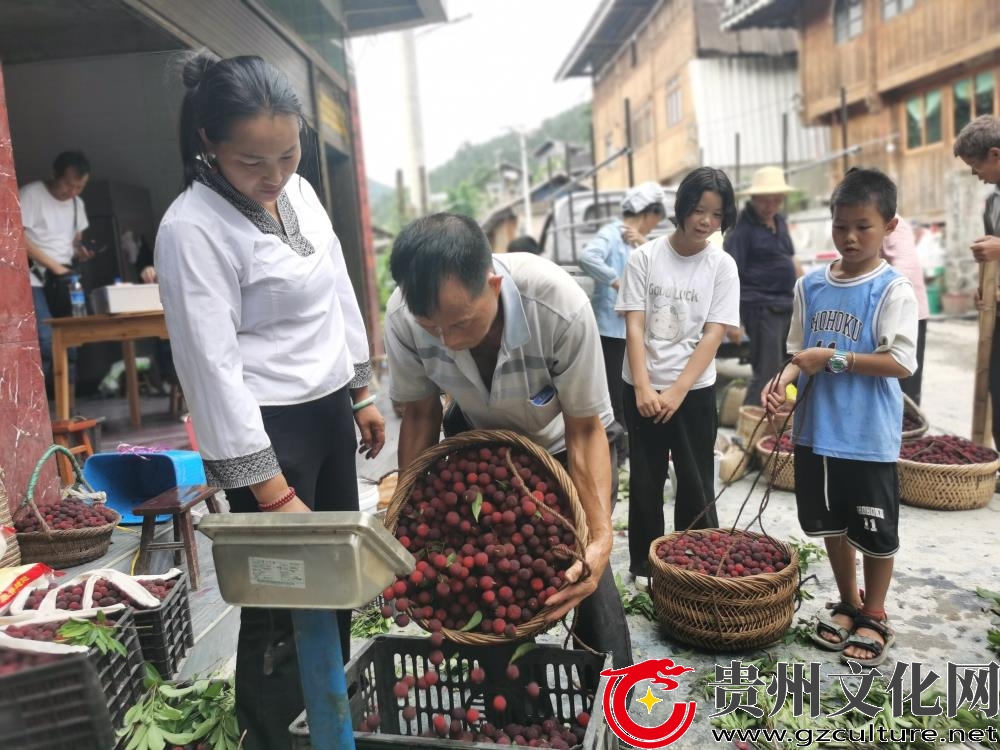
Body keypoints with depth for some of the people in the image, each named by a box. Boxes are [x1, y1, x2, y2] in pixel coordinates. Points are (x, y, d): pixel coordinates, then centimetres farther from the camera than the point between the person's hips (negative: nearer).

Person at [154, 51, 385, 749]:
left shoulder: (301, 192, 4)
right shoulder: (192, 228, -19)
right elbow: (212, 365, -21)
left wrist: (362, 393, 15)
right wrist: (271, 489, -21)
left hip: (329, 408, 8)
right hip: (268, 427, -7)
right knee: (280, 595, 3)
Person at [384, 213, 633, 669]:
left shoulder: (561, 307, -39)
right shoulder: (403, 318, -30)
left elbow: (584, 430, -26)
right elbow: (420, 416, -11)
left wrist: (601, 536, -36)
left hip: (562, 439, -2)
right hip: (479, 436, 3)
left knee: (584, 576, -8)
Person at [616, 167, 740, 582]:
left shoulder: (722, 266, -1)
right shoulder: (645, 257, -3)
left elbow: (714, 334, -7)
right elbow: (634, 326, -7)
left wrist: (677, 392, -15)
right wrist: (643, 388, -17)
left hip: (695, 390, 0)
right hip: (643, 389, 0)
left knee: (696, 485, 6)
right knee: (644, 481, 9)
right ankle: (643, 567, 24)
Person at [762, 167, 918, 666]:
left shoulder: (892, 289, -11)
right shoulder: (810, 285, 3)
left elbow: (900, 362, -17)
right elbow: (799, 352, 7)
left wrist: (834, 358, -20)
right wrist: (785, 380, -12)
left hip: (869, 436, -5)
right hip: (816, 430, 5)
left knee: (875, 530, 10)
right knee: (831, 523, 18)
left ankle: (874, 616, 31)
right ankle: (848, 604, 39)